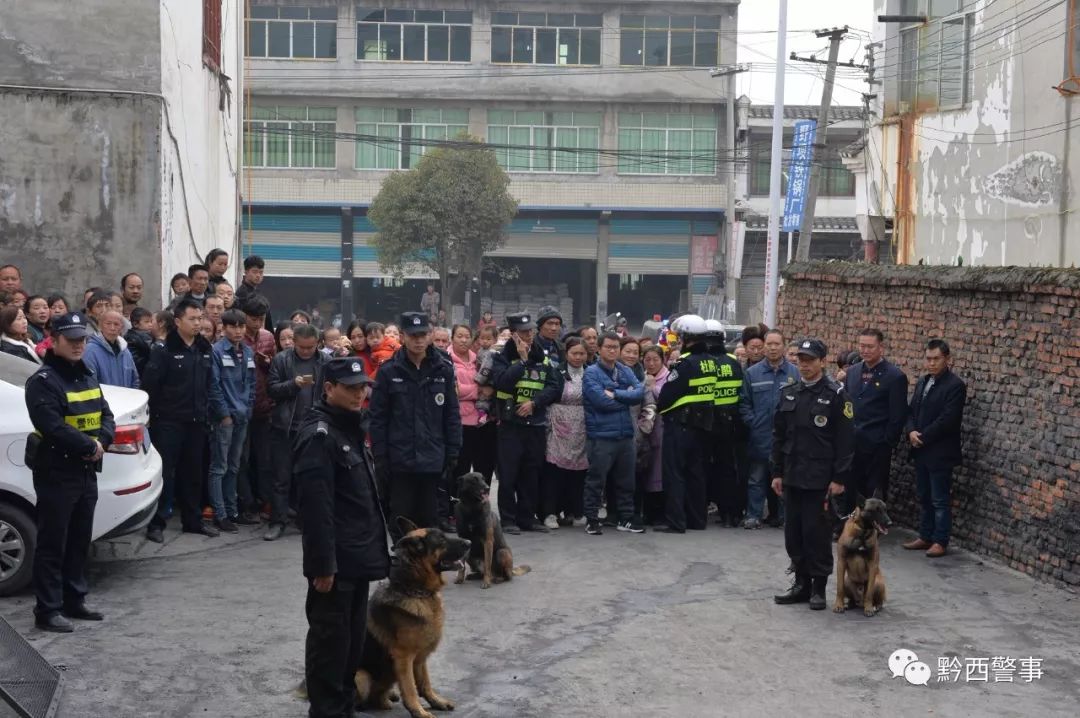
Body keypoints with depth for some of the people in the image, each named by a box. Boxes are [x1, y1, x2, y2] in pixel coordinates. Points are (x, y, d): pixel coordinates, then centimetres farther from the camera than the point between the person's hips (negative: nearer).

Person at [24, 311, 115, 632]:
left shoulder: (87, 377, 15)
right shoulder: (43, 381, -12)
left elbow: (106, 416, 11)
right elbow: (53, 426, -24)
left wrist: (102, 441, -10)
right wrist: (88, 445, -19)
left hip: (86, 472, 8)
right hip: (56, 474, -8)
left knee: (79, 541, 16)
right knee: (52, 544, -4)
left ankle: (74, 600, 26)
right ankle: (47, 610, 1)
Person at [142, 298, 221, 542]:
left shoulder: (205, 350, 10)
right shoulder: (164, 350, -11)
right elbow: (149, 384, -13)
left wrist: (207, 408, 8)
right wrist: (157, 413, -9)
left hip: (196, 421, 6)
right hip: (169, 421, -6)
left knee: (193, 472, 13)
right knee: (165, 472, -4)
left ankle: (193, 520, 23)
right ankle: (157, 523, 2)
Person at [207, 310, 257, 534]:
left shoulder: (248, 353, 11)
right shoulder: (217, 351, -10)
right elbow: (214, 385, -13)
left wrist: (248, 409, 7)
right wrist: (224, 414, -13)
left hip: (242, 417, 7)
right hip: (223, 418, -7)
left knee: (233, 467, 14)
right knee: (219, 468, -2)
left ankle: (232, 510, 21)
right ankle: (220, 515, 0)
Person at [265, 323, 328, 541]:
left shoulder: (326, 361, 1)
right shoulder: (281, 360, 0)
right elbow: (272, 389, -3)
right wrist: (294, 384, -19)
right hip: (285, 428, 0)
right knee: (282, 478, 4)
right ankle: (278, 522, 10)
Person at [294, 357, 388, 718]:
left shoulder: (351, 427, 15)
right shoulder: (318, 435, -17)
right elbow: (316, 507, -23)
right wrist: (323, 563, -25)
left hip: (357, 556, 10)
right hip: (335, 560, -10)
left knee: (353, 635, 17)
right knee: (330, 637, -1)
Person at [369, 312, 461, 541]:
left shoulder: (443, 369, 3)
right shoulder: (389, 371, -1)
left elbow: (452, 414, 6)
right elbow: (378, 417, -1)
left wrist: (453, 452, 2)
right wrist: (380, 457, -5)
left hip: (433, 460, 1)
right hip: (400, 460, -1)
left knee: (430, 519, 7)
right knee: (401, 518, 4)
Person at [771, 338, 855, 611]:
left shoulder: (835, 395, -7)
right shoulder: (788, 393, 10)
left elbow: (845, 440, -9)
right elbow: (779, 435, 13)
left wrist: (840, 478, -12)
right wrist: (777, 472, 10)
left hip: (819, 479, -5)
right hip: (792, 476, 5)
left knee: (816, 532, -1)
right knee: (793, 532, 9)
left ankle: (818, 587, 10)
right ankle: (801, 582, 20)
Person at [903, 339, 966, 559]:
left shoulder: (955, 385, -12)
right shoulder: (922, 381, 12)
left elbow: (947, 420, -19)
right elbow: (912, 411, 13)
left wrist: (922, 437, -15)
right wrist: (911, 431, -7)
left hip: (940, 453, -7)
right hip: (921, 451, 8)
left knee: (940, 500, 0)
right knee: (924, 497, 14)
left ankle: (940, 542, 7)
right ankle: (925, 537, 23)